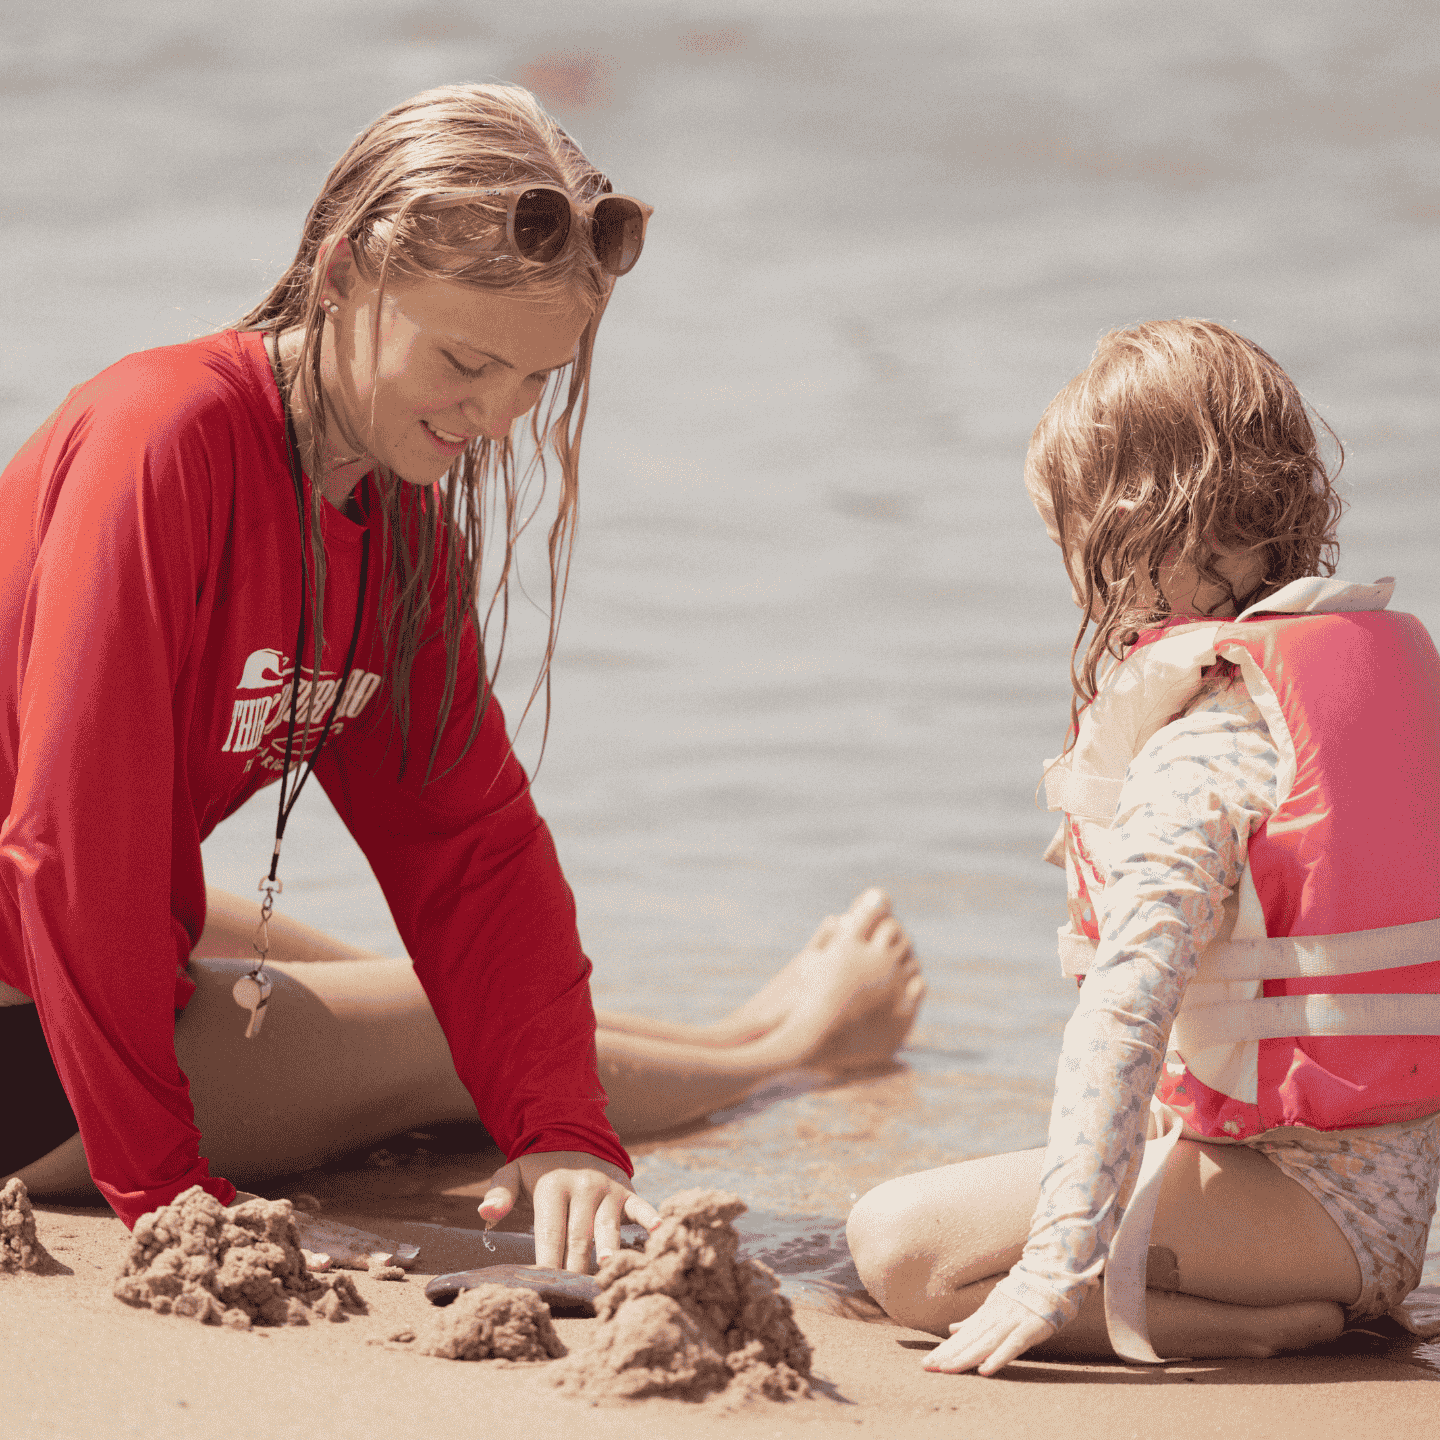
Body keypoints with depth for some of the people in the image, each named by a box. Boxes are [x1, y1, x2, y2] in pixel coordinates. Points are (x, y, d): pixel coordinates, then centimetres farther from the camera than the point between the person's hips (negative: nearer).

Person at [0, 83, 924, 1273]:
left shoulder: (407, 507, 0)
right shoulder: (173, 438, -28)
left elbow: (463, 831, -1)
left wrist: (566, 1133, -14)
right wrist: (158, 1182, -27)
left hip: (125, 952, 7)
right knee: (425, 1043, 5)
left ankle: (750, 1039, 46)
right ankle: (779, 1046, 29)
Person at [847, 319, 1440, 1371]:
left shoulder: (1201, 740, -17)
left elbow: (1128, 1004, -26)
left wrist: (1057, 1263, -30)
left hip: (1301, 1195, -9)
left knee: (902, 1244, -15)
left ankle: (1261, 1326, -15)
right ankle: (1318, 1304, 14)